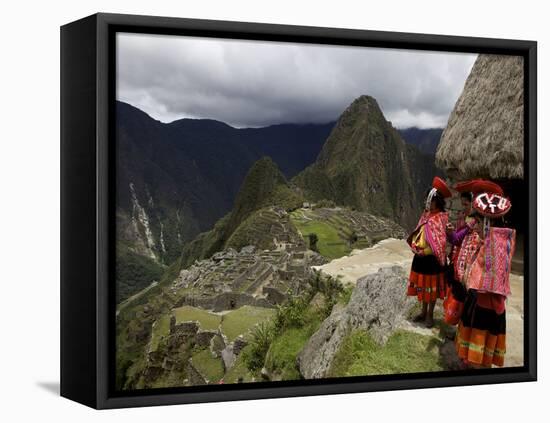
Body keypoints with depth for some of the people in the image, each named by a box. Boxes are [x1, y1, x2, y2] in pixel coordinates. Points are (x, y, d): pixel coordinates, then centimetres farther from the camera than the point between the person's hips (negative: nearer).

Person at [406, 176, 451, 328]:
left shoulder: (441, 217, -14)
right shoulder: (425, 214, 8)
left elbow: (440, 241, -17)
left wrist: (425, 250, -21)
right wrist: (415, 245, 4)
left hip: (432, 258, -7)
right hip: (420, 257, 7)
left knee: (432, 286, 5)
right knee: (422, 284, 16)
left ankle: (430, 314, 16)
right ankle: (424, 311, 30)